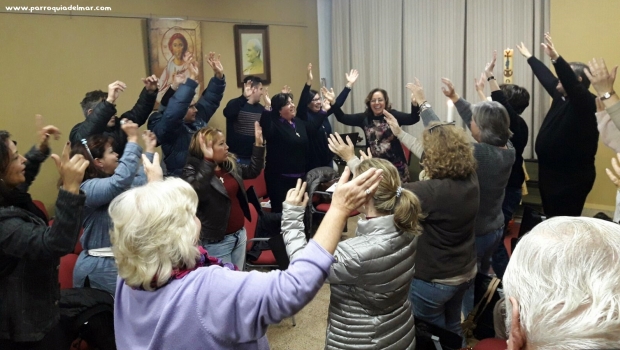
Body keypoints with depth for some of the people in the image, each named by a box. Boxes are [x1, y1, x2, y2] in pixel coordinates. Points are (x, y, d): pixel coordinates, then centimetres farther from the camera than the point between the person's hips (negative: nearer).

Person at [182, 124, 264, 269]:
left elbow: (252, 171, 20)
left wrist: (258, 144, 11)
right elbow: (195, 192, -39)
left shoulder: (230, 164, 3)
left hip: (239, 233, 7)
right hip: (217, 241, -7)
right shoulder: (193, 171, -17)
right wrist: (208, 161, -43)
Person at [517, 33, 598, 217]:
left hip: (571, 177, -9)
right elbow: (546, 77, 24)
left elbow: (571, 83, -34)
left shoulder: (585, 101, -14)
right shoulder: (561, 96, 10)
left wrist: (556, 58, -48)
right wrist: (529, 57, 36)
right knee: (552, 220, 17)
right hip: (551, 172, 9)